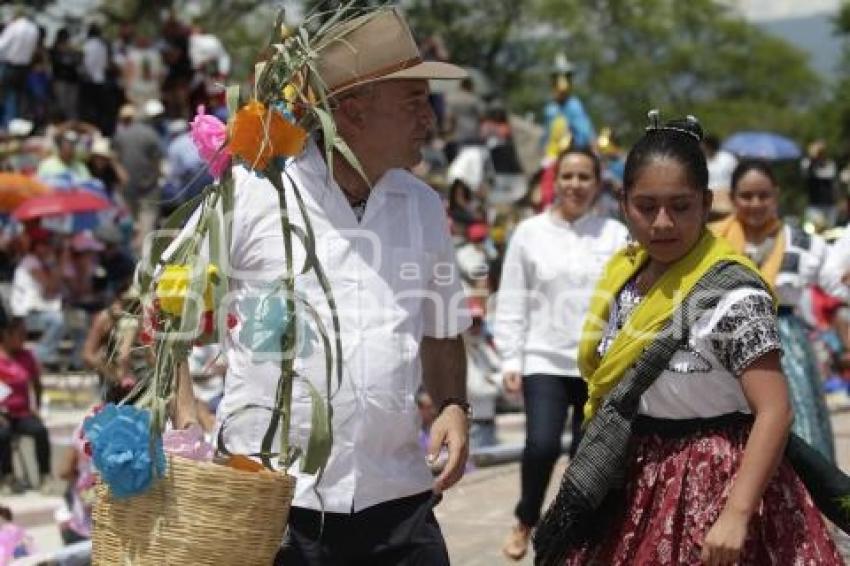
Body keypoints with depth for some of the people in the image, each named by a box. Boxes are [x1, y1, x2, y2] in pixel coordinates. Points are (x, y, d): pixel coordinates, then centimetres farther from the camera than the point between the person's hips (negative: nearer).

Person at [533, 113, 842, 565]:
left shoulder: (733, 295, -19)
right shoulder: (625, 274, 3)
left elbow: (775, 411, -24)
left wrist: (736, 514, -31)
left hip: (711, 486, -7)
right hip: (635, 484, 7)